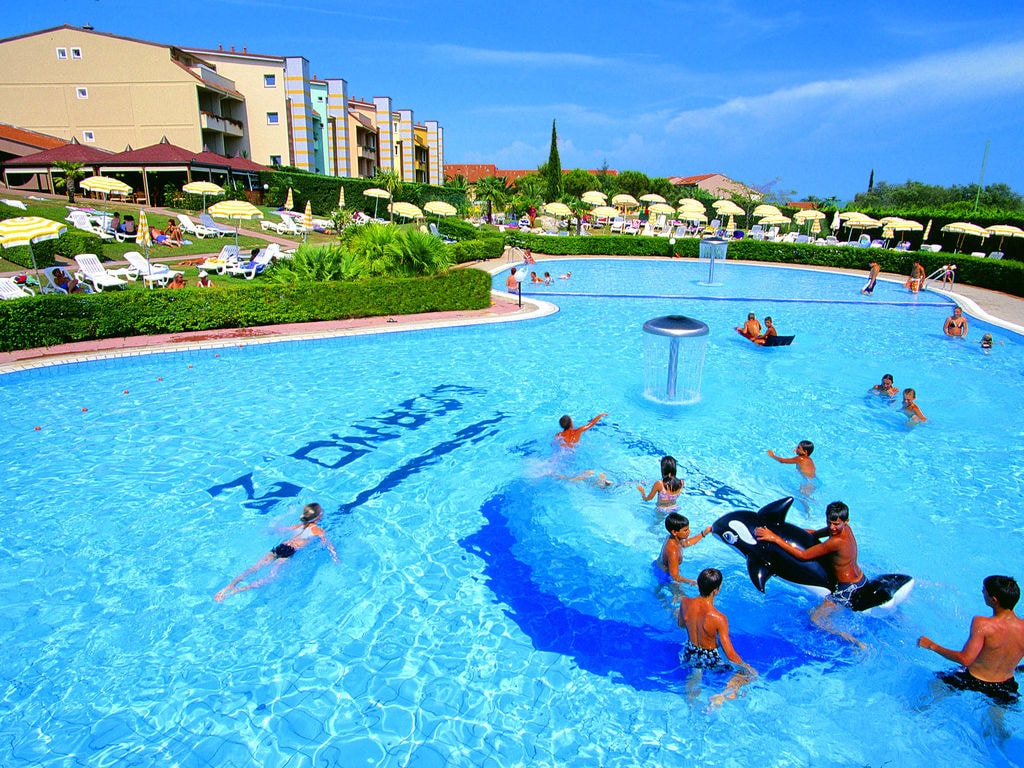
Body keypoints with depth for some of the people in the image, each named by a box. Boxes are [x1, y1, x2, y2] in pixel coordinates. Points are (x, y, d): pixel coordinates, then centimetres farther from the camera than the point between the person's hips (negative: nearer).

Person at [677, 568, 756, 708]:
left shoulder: (685, 603, -16)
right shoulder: (719, 618, -30)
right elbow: (730, 655, -23)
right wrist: (745, 666, -6)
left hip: (689, 655, 5)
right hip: (709, 660, -5)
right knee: (750, 674, 10)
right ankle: (724, 695, -9)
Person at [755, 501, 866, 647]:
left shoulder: (837, 542, -33)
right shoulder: (845, 529, -6)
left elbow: (803, 555, -28)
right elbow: (815, 533, 7)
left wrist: (775, 538, -28)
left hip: (848, 589, -10)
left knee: (816, 619, -5)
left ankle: (856, 642, -4)